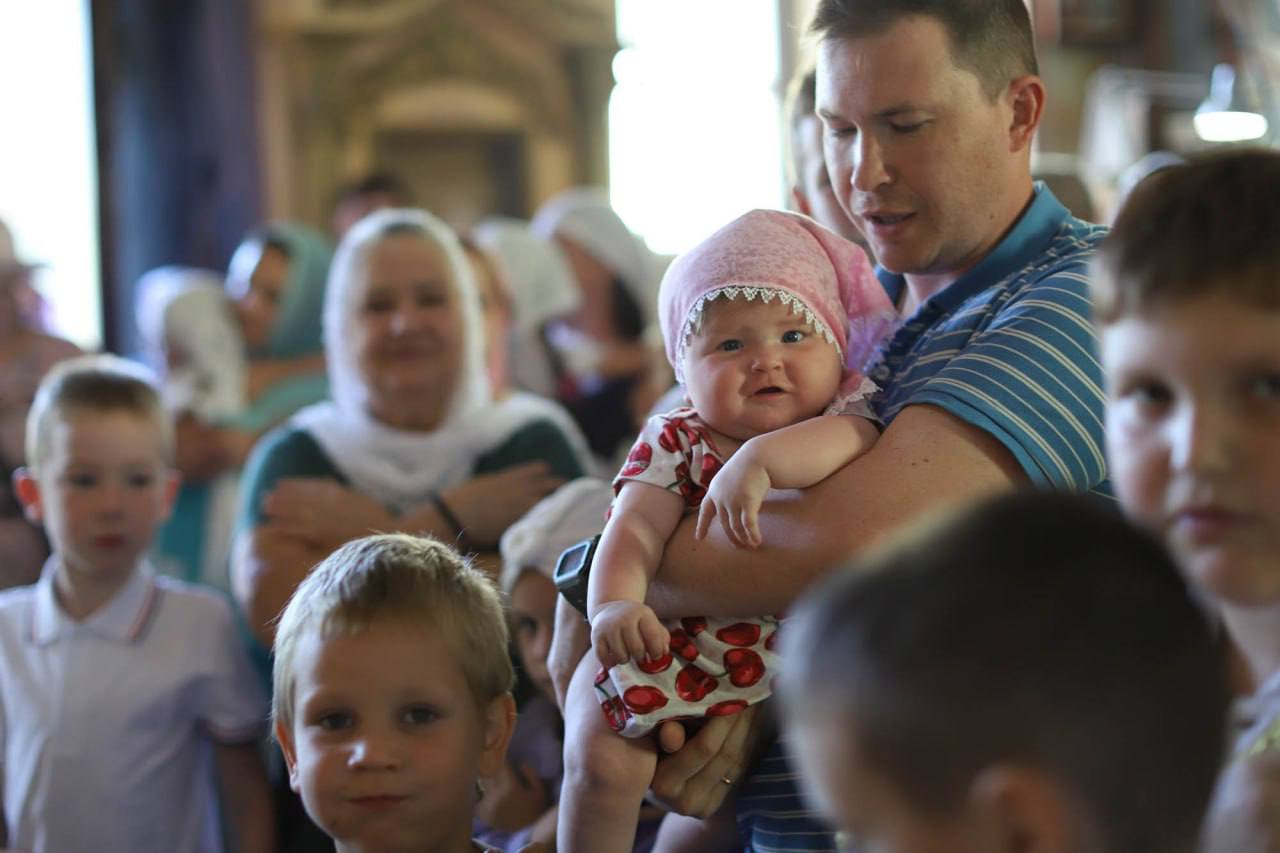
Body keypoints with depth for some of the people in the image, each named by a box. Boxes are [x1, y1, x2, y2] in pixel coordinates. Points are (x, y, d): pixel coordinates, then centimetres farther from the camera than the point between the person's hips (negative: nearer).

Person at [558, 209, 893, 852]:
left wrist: (757, 461, -44)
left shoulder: (844, 422, -3)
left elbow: (850, 438, -28)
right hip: (675, 658, -1)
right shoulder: (677, 443, -2)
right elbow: (635, 526, -16)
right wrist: (614, 603, -37)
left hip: (797, 674, 1)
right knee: (602, 757, -18)